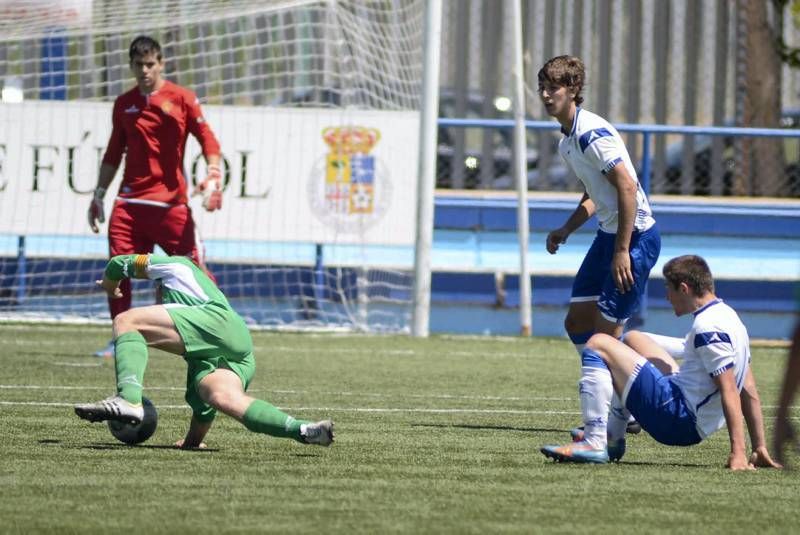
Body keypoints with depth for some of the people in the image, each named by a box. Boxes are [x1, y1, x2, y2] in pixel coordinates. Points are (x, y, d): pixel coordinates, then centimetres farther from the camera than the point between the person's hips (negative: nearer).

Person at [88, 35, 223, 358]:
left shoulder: (181, 98, 1)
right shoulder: (124, 104, 13)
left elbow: (208, 139, -3)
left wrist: (213, 176, -18)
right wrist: (99, 194, 18)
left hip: (171, 201, -3)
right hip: (130, 201, 3)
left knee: (193, 268, -6)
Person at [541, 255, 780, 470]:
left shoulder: (708, 328, -19)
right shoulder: (727, 315, 12)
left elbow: (730, 392, -24)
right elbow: (749, 390, 12)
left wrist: (738, 454, -28)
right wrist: (759, 449, 12)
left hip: (677, 416, -10)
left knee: (598, 345, -9)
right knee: (632, 339, 30)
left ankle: (593, 444, -16)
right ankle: (613, 438, 25)